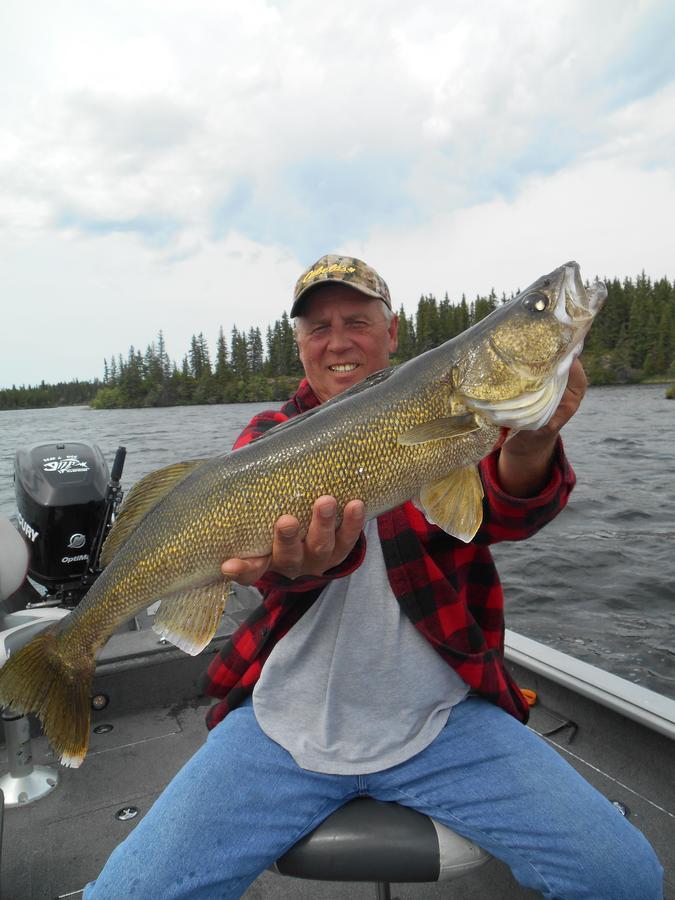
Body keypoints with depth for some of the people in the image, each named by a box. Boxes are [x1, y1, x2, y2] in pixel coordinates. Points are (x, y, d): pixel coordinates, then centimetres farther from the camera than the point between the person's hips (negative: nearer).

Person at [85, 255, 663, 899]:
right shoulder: (270, 435, 4)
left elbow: (505, 514, -18)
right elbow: (258, 525, -16)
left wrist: (529, 446, -41)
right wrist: (300, 558, -41)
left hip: (443, 717, 1)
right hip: (288, 723, 1)